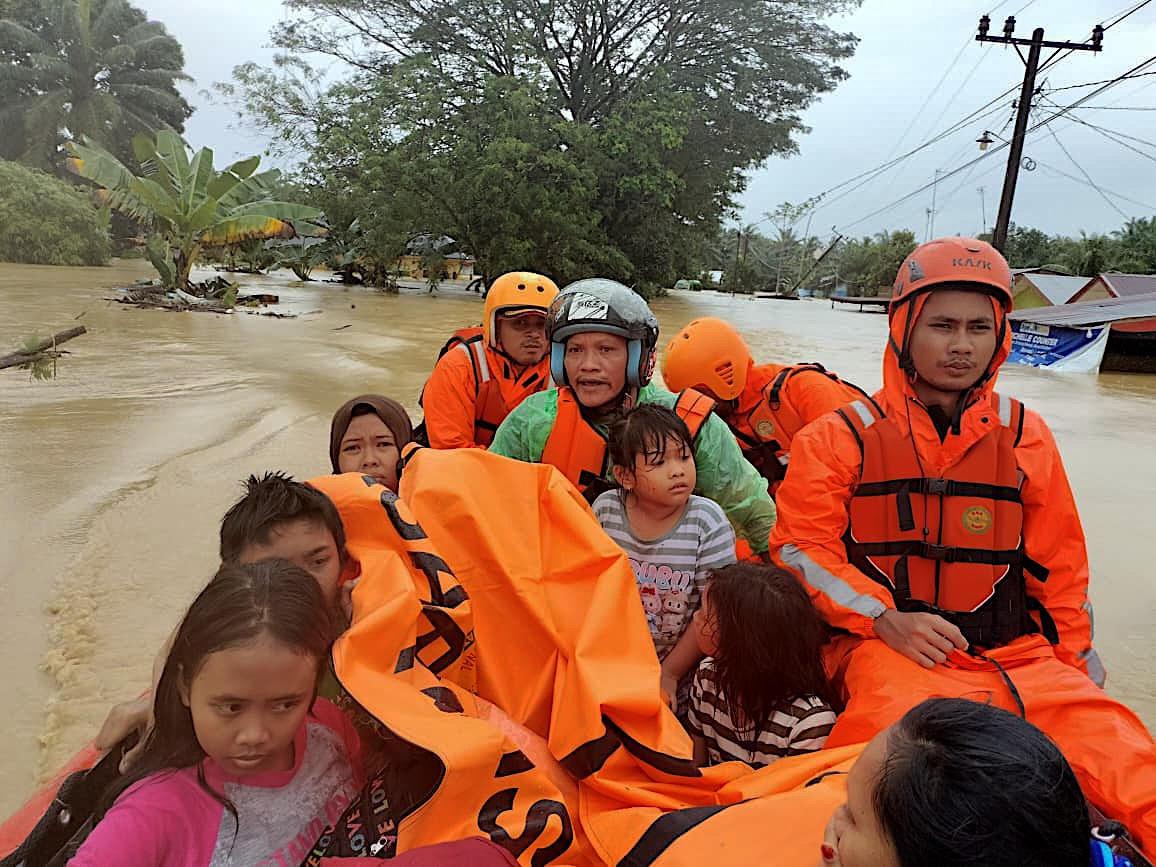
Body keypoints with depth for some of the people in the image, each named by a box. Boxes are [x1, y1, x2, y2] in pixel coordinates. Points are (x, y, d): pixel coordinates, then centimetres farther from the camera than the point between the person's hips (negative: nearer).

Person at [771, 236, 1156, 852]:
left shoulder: (1025, 436, 14)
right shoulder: (842, 436, 5)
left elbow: (1059, 566, 20)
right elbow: (801, 547, 1)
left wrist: (1074, 664, 16)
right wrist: (886, 619, -11)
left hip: (1013, 652, 3)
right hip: (885, 645, -3)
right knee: (904, 716, -35)